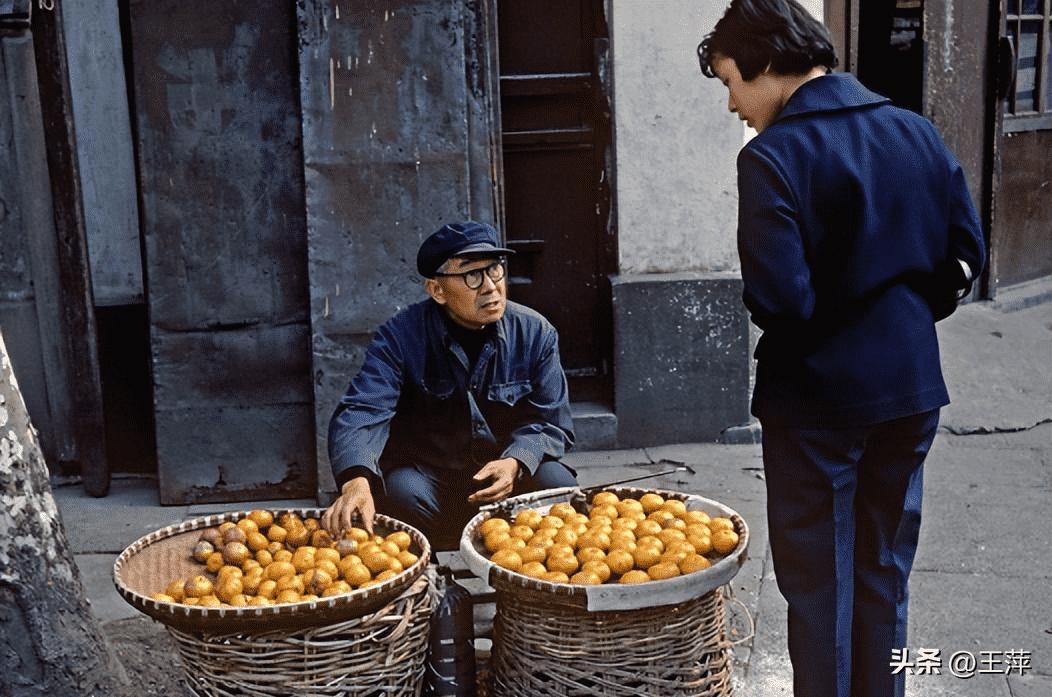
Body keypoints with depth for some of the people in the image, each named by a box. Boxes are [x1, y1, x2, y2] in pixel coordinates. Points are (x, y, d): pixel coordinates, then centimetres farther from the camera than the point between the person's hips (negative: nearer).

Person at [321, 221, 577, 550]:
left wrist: (515, 462, -25)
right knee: (401, 490, -33)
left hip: (510, 475, 2)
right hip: (427, 477, -2)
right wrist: (356, 481, -46)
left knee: (557, 483, -27)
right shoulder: (400, 337, -12)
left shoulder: (536, 333, -4)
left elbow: (551, 422, -2)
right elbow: (361, 413, -25)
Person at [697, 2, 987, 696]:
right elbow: (968, 252, 4)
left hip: (819, 397, -6)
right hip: (912, 386, 6)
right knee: (884, 572, 20)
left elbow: (779, 299, -23)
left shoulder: (773, 157, -19)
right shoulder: (917, 132, 1)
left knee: (819, 579, 10)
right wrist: (906, 313, 13)